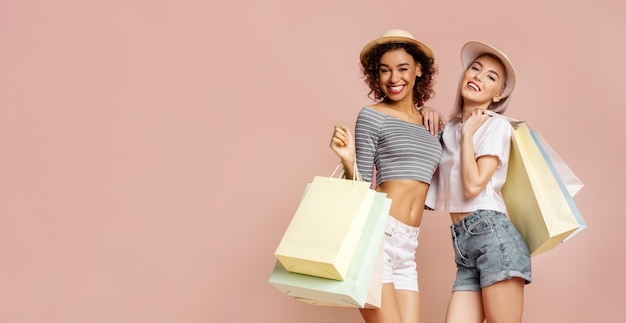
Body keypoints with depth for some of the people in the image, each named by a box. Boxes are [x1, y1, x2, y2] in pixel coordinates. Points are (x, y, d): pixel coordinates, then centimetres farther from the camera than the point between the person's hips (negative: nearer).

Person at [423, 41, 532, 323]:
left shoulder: (496, 125, 1)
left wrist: (467, 133, -3)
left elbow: (473, 185, -10)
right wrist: (427, 113, 16)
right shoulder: (449, 127, 18)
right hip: (463, 245, 6)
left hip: (492, 235, -6)